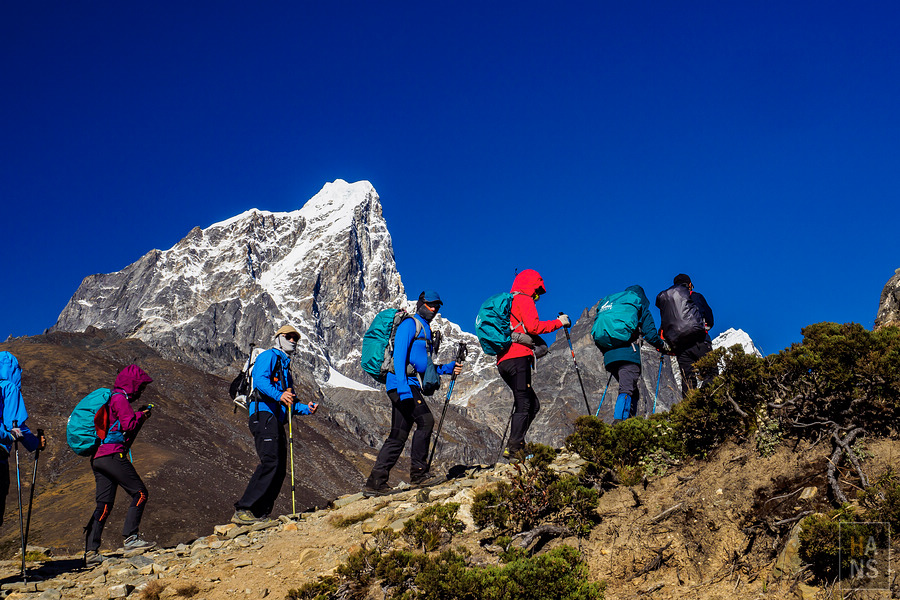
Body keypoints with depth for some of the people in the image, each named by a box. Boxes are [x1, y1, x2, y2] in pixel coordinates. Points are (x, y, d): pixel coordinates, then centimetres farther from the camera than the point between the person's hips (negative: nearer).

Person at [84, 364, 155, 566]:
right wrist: (141, 415, 4)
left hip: (97, 457, 10)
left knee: (104, 504, 6)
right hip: (112, 454, -10)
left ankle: (91, 552, 1)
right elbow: (129, 424, -14)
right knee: (140, 493, -5)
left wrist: (140, 415, 19)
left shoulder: (111, 399, 27)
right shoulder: (120, 399, -4)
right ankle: (130, 537, -10)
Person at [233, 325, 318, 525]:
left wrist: (305, 409, 15)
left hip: (277, 419, 10)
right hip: (263, 414, -10)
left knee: (279, 468, 2)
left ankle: (261, 515, 4)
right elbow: (260, 380, -16)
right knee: (270, 462, -23)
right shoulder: (268, 356, 5)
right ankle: (242, 511, -25)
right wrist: (278, 395, -32)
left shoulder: (285, 367, 32)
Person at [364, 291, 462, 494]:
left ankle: (376, 481, 7)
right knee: (425, 421, -17)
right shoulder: (410, 324, -2)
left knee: (398, 435, 6)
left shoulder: (426, 330, 26)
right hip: (402, 384, -9)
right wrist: (403, 386, -25)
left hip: (411, 386, 9)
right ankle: (418, 472, -10)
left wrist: (448, 368, 14)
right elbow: (399, 354, -14)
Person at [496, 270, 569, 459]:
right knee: (523, 404, -10)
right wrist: (558, 322, -1)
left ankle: (515, 445, 3)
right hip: (518, 356, -9)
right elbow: (533, 326, -11)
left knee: (532, 404, 10)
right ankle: (514, 448, -16)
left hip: (503, 361, 9)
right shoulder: (524, 300, 2)